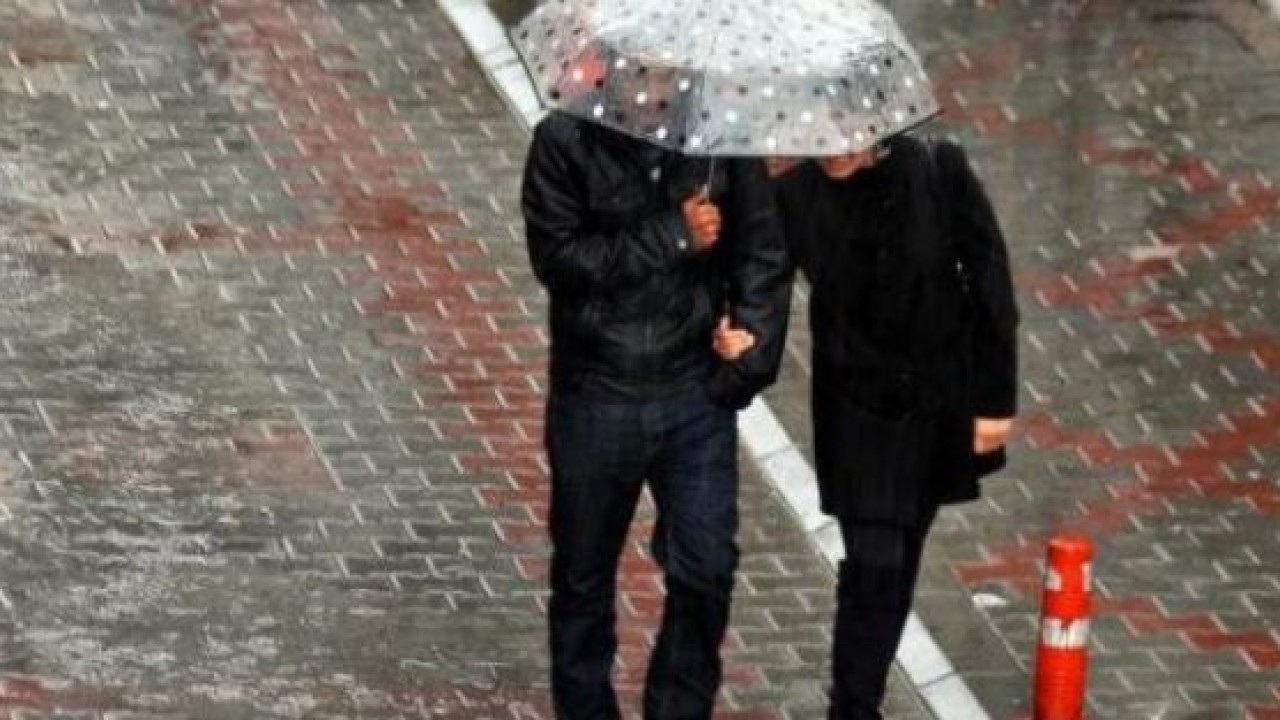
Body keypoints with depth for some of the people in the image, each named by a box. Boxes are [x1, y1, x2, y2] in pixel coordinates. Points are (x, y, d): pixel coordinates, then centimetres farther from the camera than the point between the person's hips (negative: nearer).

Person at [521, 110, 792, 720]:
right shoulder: (566, 139, -9)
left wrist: (748, 364, -5)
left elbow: (763, 257, 2)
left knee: (706, 569, -6)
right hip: (595, 398, -1)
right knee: (584, 577, 12)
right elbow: (556, 257, -17)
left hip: (695, 395, 1)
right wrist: (672, 236, -22)